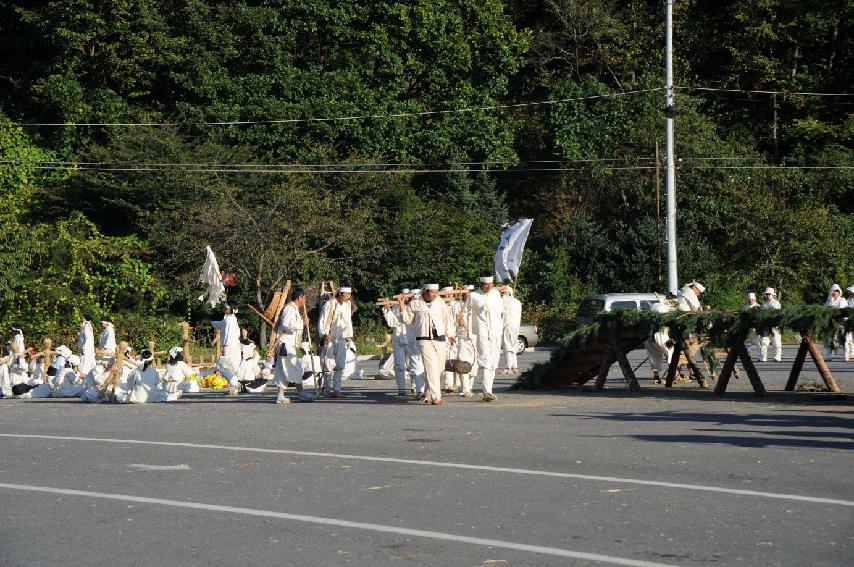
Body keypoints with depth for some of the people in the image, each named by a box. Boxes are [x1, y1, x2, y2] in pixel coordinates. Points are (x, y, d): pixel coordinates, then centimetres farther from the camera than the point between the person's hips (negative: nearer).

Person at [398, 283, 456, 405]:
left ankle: (429, 395, 22)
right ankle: (436, 397, -18)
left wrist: (450, 334, 17)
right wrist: (402, 306, -2)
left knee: (440, 369, 6)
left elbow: (446, 319, 18)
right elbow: (407, 319, 10)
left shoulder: (440, 303, 9)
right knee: (431, 368, -15)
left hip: (440, 340, 4)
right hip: (424, 340, -4)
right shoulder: (414, 303, 0)